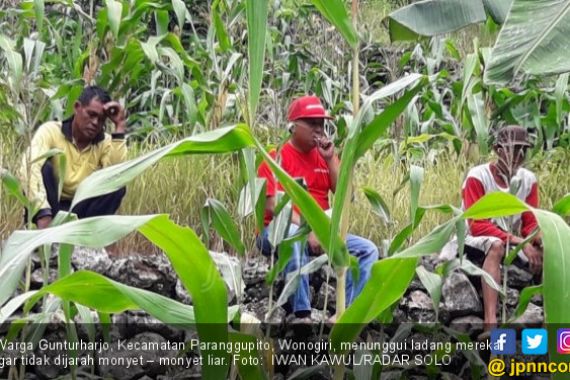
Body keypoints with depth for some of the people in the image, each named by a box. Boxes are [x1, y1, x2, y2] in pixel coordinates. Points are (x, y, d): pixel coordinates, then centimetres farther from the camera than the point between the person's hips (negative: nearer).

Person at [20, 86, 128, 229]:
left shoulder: (106, 142, 0)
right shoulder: (51, 131, -10)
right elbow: (30, 168, -28)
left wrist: (120, 126, -18)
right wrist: (43, 215, -44)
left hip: (80, 209, 3)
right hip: (47, 206, -3)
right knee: (44, 167, -28)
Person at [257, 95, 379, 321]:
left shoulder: (324, 156, 13)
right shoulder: (277, 158, -6)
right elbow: (275, 205, -16)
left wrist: (331, 159, -6)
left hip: (320, 234, 7)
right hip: (279, 232, -6)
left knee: (367, 250, -8)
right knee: (294, 235, -40)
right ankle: (302, 315, -42)